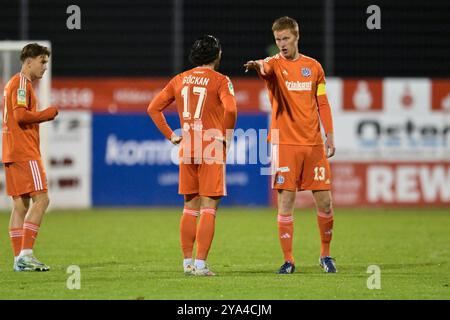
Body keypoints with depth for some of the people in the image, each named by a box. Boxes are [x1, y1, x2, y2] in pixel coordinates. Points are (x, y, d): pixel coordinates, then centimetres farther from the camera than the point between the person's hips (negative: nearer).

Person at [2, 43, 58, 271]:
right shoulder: (22, 83, -9)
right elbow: (21, 115, -20)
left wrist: (43, 116, 12)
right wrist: (47, 114, -9)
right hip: (24, 152, -10)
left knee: (21, 205, 7)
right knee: (41, 199, -12)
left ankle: (19, 258, 5)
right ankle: (25, 253, -17)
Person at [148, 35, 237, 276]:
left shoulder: (180, 80, 10)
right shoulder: (220, 80, -7)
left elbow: (153, 108, 12)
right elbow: (230, 108, -24)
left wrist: (170, 135, 12)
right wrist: (226, 136, -9)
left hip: (187, 149, 5)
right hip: (212, 150, -5)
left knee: (190, 208, 13)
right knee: (209, 209, -3)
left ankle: (188, 262, 14)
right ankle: (201, 264, -9)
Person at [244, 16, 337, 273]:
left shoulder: (314, 67, 10)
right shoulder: (275, 64, 0)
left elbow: (322, 104, 14)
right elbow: (266, 68, -25)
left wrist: (329, 135, 6)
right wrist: (258, 66, -49)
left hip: (314, 144, 2)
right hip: (285, 144, -2)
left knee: (324, 201, 2)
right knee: (286, 202, -5)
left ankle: (326, 254, 20)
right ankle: (288, 260, 3)